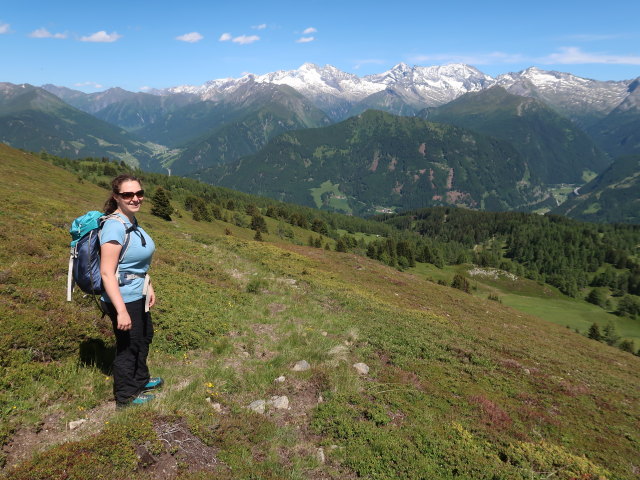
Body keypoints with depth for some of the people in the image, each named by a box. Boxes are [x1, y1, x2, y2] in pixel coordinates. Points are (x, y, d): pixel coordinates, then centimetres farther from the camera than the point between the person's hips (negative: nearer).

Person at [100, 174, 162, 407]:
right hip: (123, 299, -10)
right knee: (128, 345, 10)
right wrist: (122, 311, -28)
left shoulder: (132, 221, 2)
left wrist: (149, 286, 17)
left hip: (137, 296, 10)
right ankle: (126, 397, 33)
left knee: (145, 336, 27)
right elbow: (107, 273, -28)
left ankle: (140, 379, 50)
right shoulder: (115, 227, -26)